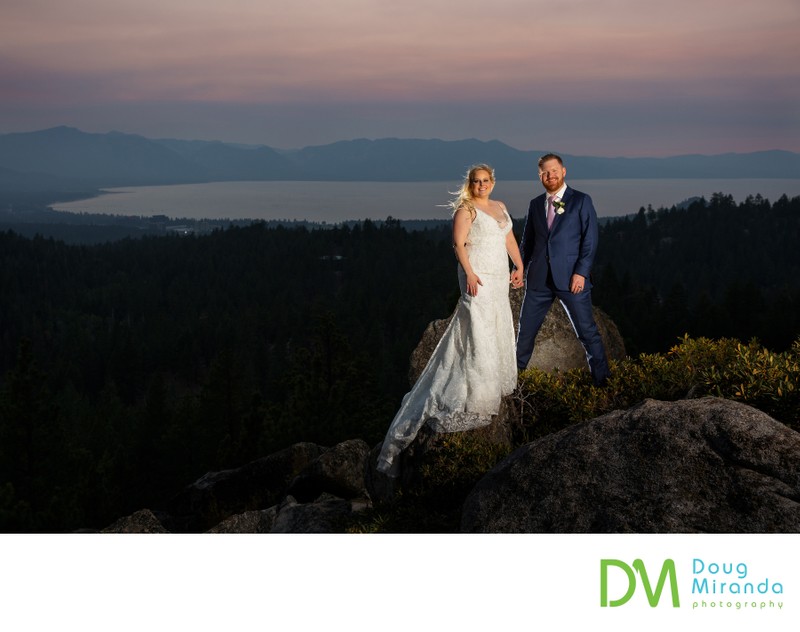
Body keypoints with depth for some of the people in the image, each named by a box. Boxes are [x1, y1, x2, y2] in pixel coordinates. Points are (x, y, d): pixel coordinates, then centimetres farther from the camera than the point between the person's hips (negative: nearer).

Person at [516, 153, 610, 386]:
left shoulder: (581, 201, 0)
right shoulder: (535, 204, 13)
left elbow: (590, 240, -5)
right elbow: (527, 241, 17)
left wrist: (581, 272, -14)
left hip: (571, 278, -4)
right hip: (539, 279, 4)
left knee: (587, 330, -2)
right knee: (526, 329, 10)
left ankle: (601, 380, 8)